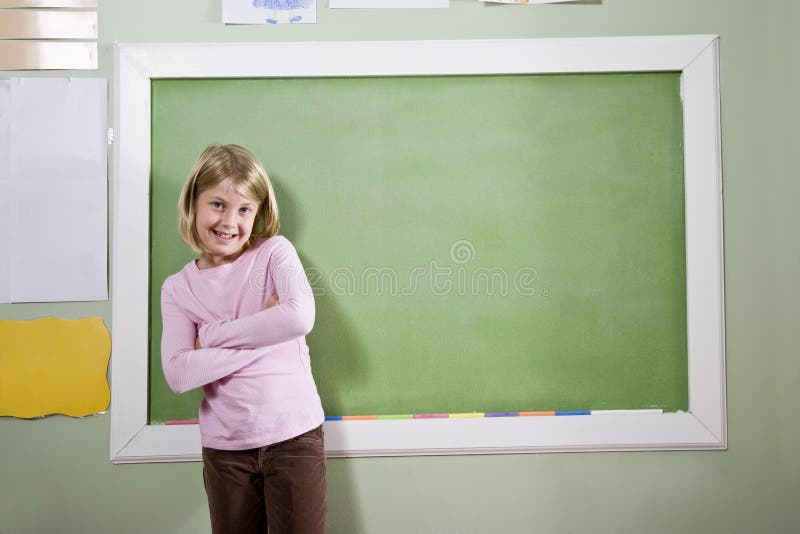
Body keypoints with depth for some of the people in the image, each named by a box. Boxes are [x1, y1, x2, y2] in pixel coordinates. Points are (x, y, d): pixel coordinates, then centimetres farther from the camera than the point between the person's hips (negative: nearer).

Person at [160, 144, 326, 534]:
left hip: (294, 434, -2)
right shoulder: (178, 288, 2)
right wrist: (263, 336, -16)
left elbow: (299, 317, -22)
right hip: (224, 446, 3)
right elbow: (178, 374, -11)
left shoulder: (275, 252, -4)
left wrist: (212, 334, -13)